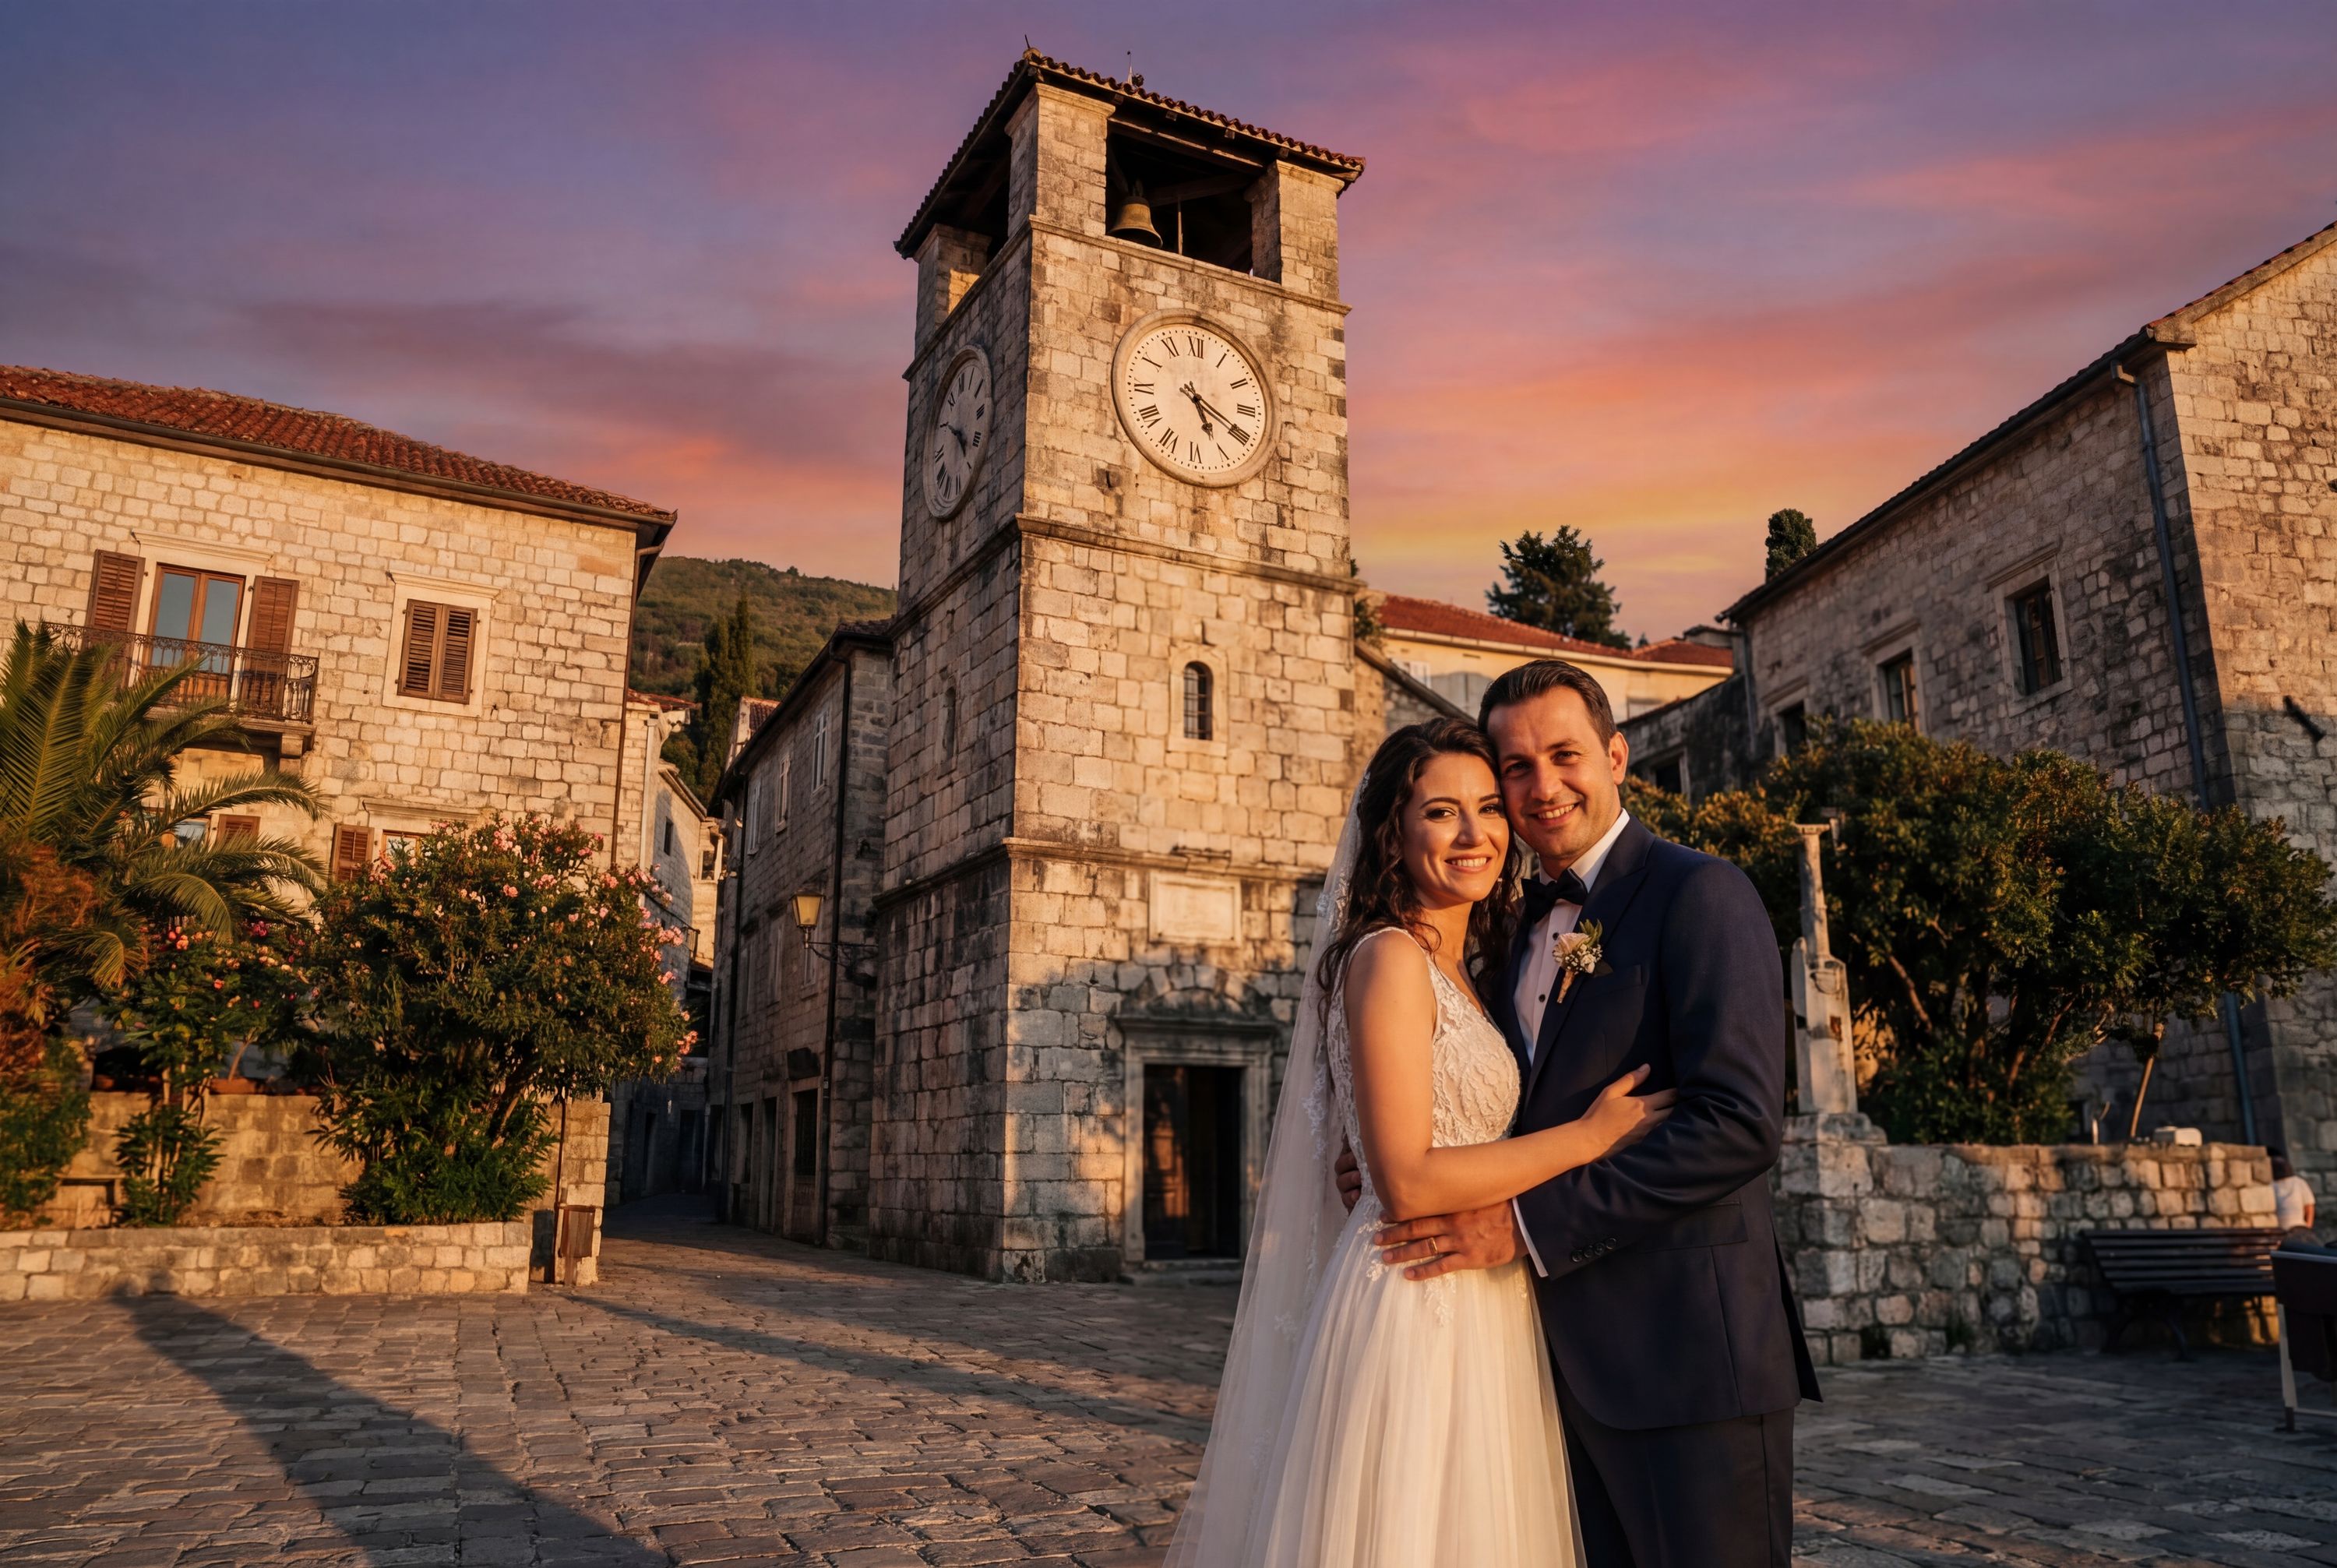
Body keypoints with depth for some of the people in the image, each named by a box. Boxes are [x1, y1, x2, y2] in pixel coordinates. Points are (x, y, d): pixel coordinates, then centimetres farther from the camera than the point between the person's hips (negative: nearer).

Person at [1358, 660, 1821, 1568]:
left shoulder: (1698, 895, -10)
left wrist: (1529, 1223, -20)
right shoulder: (1529, 927, 14)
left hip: (1686, 1354, -7)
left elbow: (1741, 1123, -20)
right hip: (1568, 1358, 7)